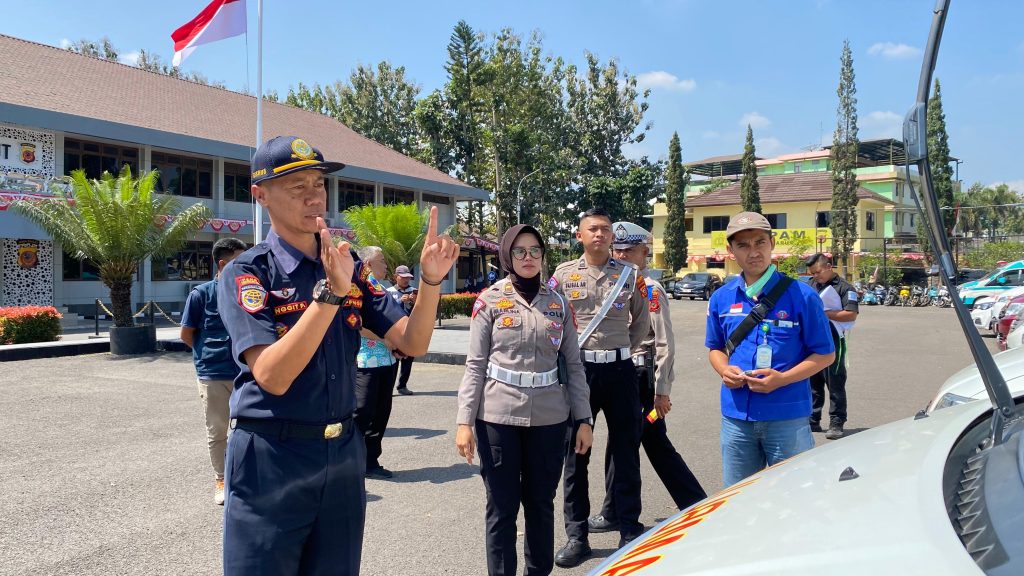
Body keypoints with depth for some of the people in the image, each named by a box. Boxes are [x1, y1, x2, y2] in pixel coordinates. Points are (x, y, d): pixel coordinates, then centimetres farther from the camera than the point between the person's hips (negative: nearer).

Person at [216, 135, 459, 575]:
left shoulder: (349, 268, 4)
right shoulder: (245, 273, -10)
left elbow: (413, 343, -1)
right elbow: (272, 376, -24)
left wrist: (430, 280, -18)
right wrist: (331, 292, -31)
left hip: (343, 454, 5)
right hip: (271, 460, -5)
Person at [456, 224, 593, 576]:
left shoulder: (558, 303, 7)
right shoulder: (490, 300, 0)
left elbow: (573, 364, 8)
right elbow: (475, 365, -2)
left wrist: (583, 419, 3)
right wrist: (464, 421, -8)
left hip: (549, 415, 2)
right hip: (498, 415, -2)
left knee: (541, 502, 13)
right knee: (502, 506, 5)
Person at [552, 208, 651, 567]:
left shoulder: (629, 274, 5)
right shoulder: (564, 274, 2)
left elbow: (642, 321, 14)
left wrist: (623, 350, 8)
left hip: (620, 369, 1)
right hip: (578, 368, -1)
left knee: (626, 450, 8)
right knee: (575, 452, 5)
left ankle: (630, 531, 21)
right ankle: (577, 535, 17)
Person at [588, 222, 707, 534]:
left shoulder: (650, 289, -12)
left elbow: (665, 343, -14)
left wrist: (662, 390, -15)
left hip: (641, 375, -8)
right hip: (623, 374, 8)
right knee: (656, 445, 14)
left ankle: (613, 514, 18)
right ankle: (697, 505, 25)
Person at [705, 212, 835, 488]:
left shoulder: (801, 296, -7)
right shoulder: (721, 298, 4)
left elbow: (825, 354, -3)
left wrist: (782, 378, -18)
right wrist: (724, 370, -5)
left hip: (787, 416, -3)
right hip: (735, 416, 4)